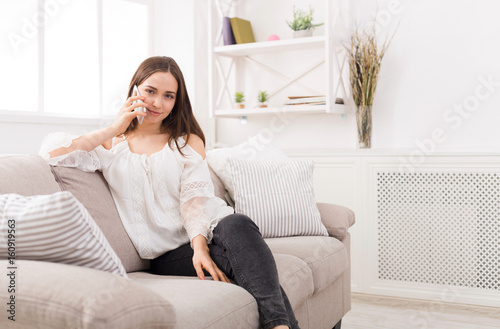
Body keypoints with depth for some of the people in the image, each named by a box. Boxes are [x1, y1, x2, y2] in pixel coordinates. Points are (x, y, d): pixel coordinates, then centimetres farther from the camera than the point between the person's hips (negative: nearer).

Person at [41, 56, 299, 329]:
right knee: (240, 253, -33)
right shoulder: (110, 144, 15)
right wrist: (113, 130, -2)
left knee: (237, 224, -36)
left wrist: (200, 245, -18)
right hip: (167, 256, -1)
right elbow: (52, 151, -1)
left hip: (204, 232, 2)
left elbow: (194, 197, 0)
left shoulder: (188, 142, 17)